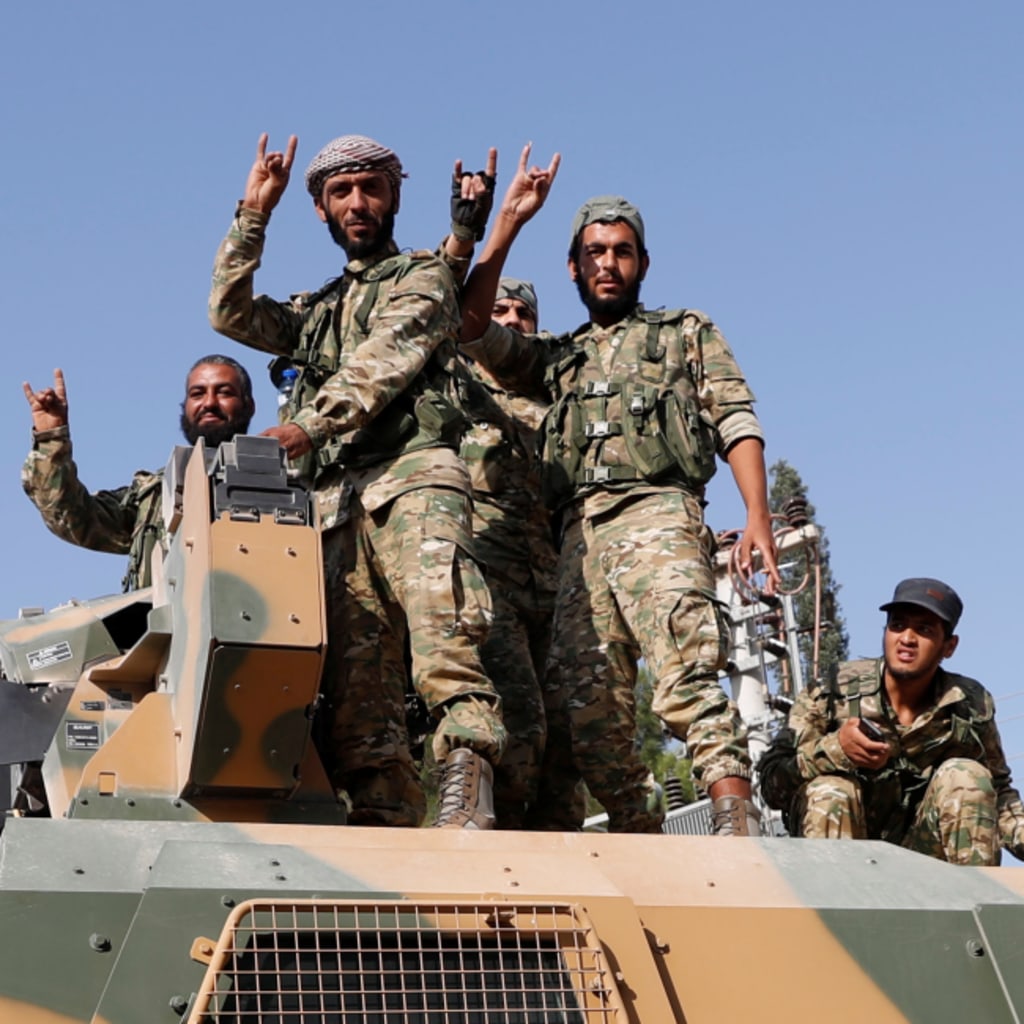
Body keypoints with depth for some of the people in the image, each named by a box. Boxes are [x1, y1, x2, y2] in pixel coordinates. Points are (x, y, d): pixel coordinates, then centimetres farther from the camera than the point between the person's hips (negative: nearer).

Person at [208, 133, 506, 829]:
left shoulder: (423, 277, 16)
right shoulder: (318, 311, 35)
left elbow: (383, 362, -2)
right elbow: (230, 313, 23)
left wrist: (309, 426, -16)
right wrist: (253, 215, 18)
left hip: (412, 473, -6)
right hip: (336, 500, 6)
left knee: (445, 654, -25)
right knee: (357, 686, -7)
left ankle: (468, 813, -38)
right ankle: (385, 833, -12)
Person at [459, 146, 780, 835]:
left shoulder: (687, 333, 24)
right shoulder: (555, 359, 32)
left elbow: (738, 421, 11)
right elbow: (470, 325, 17)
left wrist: (758, 514, -6)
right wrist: (509, 223, 16)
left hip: (657, 515, -4)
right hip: (579, 537, 4)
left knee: (685, 677, -25)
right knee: (590, 711, -7)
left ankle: (737, 824, -35)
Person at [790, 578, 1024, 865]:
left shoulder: (970, 708, -4)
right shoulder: (835, 690, -11)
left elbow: (997, 792, 4)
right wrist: (834, 749, -35)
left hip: (925, 854, 2)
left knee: (966, 776, -20)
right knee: (830, 789, -30)